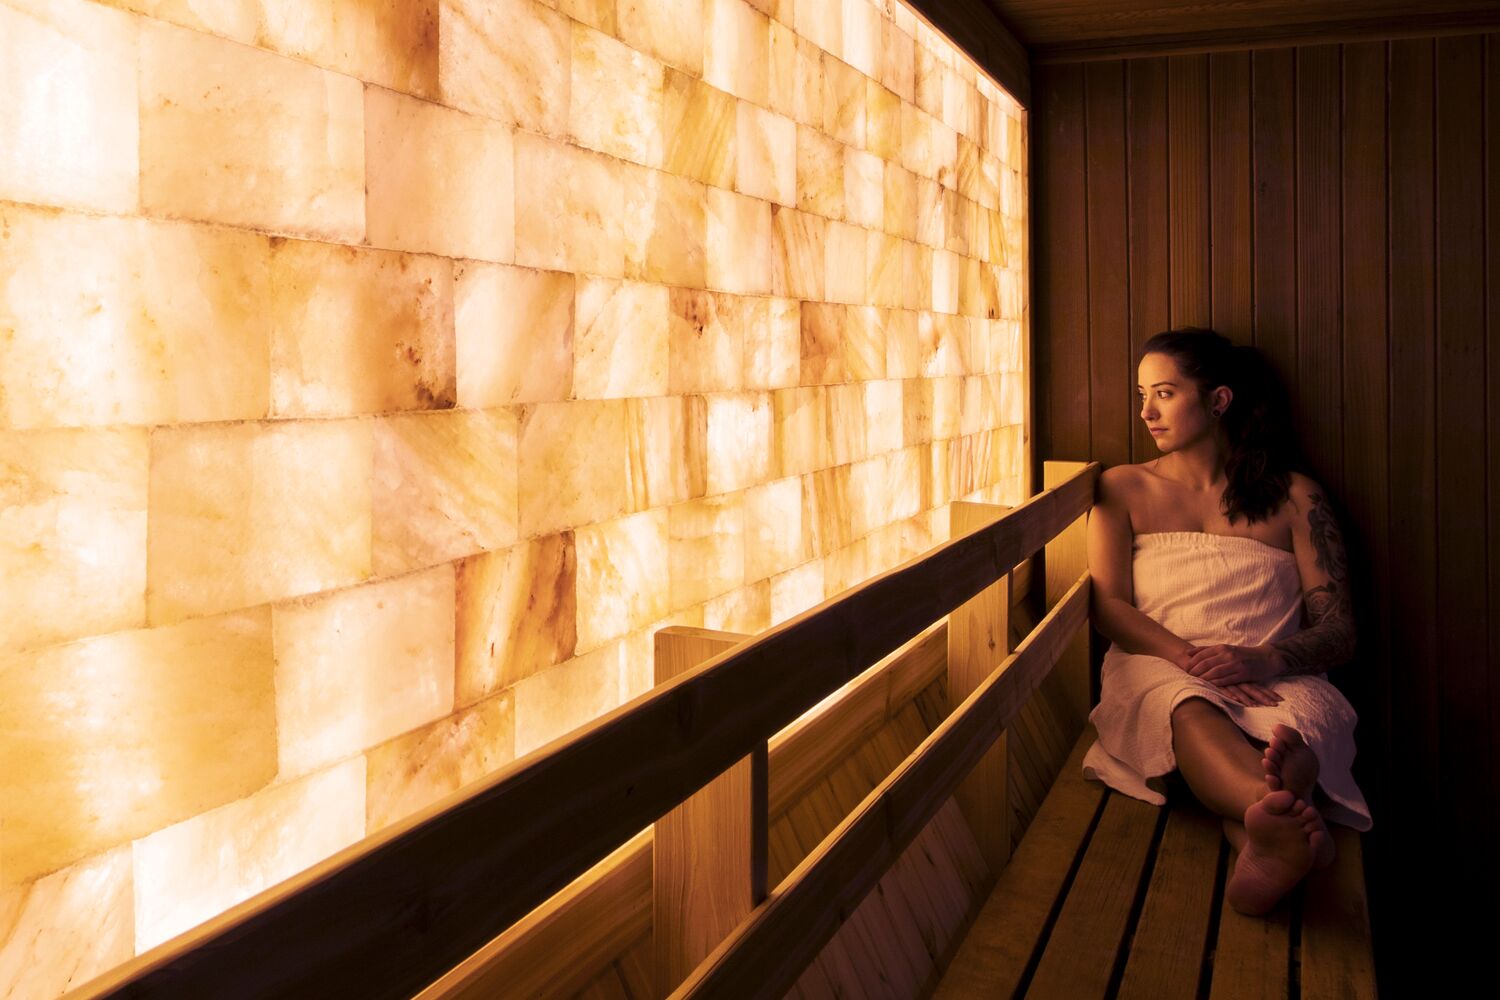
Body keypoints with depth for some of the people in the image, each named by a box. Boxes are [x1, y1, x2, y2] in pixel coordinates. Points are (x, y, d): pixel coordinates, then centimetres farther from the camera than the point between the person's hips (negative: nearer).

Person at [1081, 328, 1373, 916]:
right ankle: (1284, 811, -69)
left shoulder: (1294, 497, 16)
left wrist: (1267, 659, -16)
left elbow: (1340, 631, 8)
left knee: (1291, 725, -38)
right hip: (1156, 670, -1)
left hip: (1275, 681, 2)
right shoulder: (1124, 489, 19)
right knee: (1190, 712, -40)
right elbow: (1108, 605, 5)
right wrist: (1191, 658, -15)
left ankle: (1260, 833, -68)